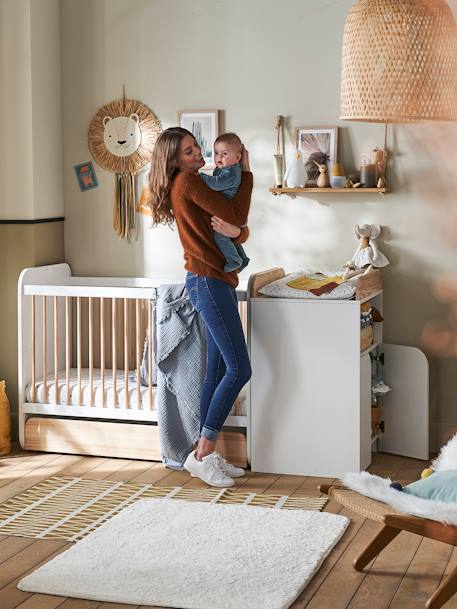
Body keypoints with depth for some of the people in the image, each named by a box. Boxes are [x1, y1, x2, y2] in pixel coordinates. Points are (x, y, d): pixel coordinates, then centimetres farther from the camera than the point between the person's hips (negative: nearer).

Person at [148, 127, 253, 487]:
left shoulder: (197, 184, 19)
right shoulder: (188, 181, -10)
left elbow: (242, 231, 11)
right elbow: (238, 215, -16)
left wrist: (236, 231, -14)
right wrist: (246, 171, -4)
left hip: (218, 281, 10)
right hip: (208, 282, -10)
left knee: (218, 371, 9)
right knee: (239, 369, -11)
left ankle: (206, 454, 14)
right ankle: (203, 454, -7)